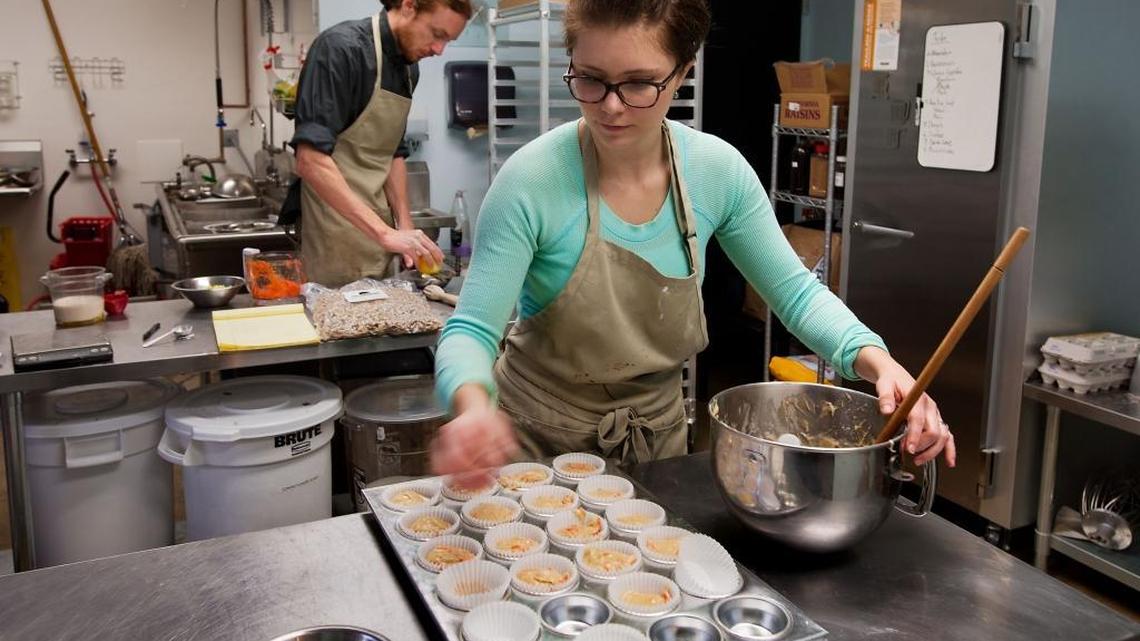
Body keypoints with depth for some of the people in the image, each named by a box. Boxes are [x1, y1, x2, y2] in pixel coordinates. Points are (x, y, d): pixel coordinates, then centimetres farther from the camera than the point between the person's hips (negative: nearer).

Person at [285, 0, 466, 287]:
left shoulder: (409, 69, 10)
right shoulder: (341, 48, -15)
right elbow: (311, 160, -24)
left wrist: (405, 229, 6)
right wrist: (386, 232, -28)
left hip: (378, 234, 8)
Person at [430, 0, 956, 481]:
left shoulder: (719, 170, -14)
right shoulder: (532, 180, -25)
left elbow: (795, 292, -6)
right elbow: (472, 329, -23)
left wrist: (875, 360, -23)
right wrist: (473, 405, -45)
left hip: (657, 433, 4)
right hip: (538, 440, -3)